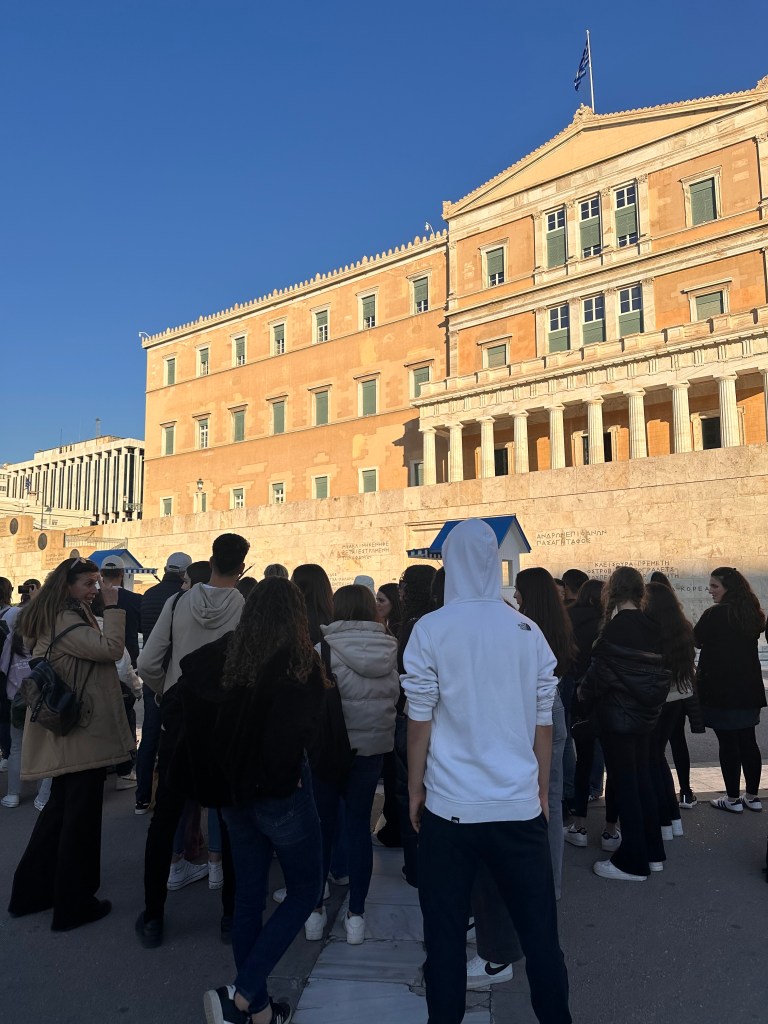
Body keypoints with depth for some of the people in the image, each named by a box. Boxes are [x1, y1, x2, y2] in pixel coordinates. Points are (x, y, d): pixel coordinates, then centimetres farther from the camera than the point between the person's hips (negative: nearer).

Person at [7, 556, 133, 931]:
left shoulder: (60, 618, 12)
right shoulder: (66, 622, -19)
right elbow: (111, 648, -31)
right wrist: (113, 606, -25)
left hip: (68, 731, 11)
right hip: (83, 731, -11)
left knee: (60, 809, 22)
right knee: (81, 815, 2)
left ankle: (31, 890, 33)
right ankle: (73, 904, 16)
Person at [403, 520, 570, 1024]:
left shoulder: (431, 629, -7)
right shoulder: (528, 631, 0)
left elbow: (420, 720, -5)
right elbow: (543, 724, 3)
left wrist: (415, 789, 6)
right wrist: (542, 794, 13)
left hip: (450, 805, -2)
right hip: (520, 804, 2)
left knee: (446, 933, 12)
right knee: (539, 930, 14)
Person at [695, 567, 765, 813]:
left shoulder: (715, 614, -17)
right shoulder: (752, 613, 6)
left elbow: (696, 640, -5)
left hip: (721, 690, -7)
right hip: (749, 689, 7)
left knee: (727, 743, 1)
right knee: (748, 741, 13)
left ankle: (733, 799, 9)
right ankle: (752, 796, 22)